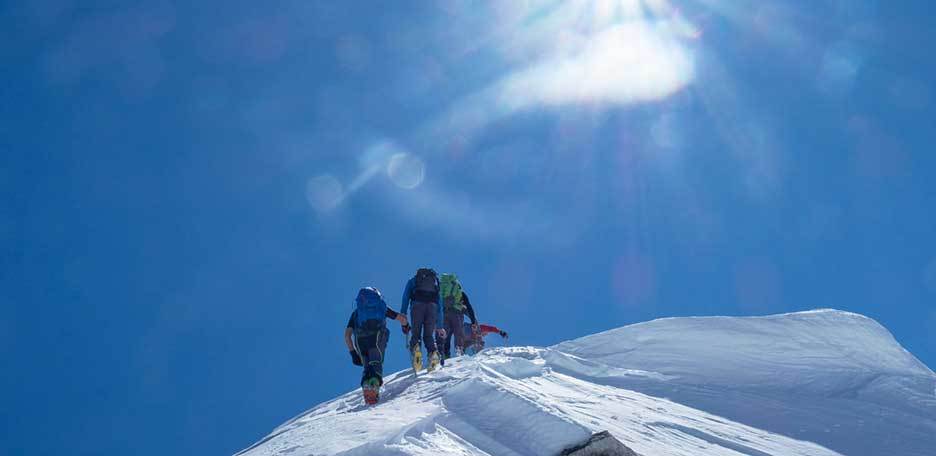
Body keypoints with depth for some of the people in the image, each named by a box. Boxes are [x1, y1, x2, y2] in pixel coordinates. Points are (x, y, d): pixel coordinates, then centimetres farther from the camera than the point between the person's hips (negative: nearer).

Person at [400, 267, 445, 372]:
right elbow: (440, 307, 33)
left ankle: (415, 349, -26)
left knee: (415, 334, 4)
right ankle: (433, 353, -17)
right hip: (432, 305, 2)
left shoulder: (412, 281, 31)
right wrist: (439, 327, 35)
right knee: (428, 336, 10)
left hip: (417, 305, -1)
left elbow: (405, 299, 20)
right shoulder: (435, 281, 35)